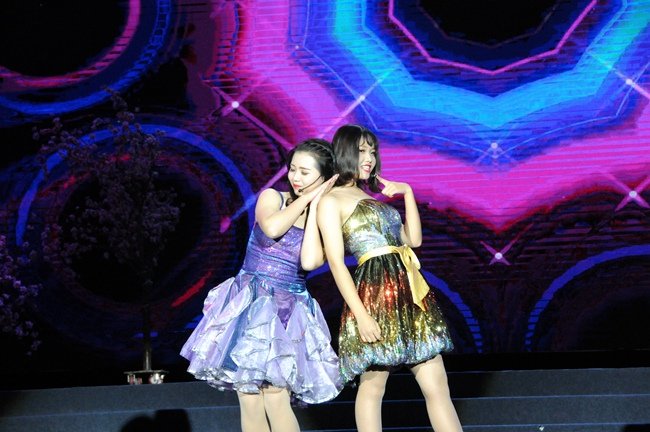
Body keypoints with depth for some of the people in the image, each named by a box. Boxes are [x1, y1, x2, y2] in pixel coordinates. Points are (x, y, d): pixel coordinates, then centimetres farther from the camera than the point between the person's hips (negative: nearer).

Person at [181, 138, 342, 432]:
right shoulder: (271, 198, 4)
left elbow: (309, 262, -16)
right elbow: (272, 228, -20)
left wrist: (315, 207, -8)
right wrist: (306, 198, -9)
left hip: (288, 312, -1)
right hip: (250, 304, 1)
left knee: (276, 400, -15)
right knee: (249, 403, -4)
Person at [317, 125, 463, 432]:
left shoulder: (372, 197, 22)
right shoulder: (331, 201, 0)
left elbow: (414, 239, 20)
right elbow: (336, 262, -8)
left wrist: (407, 193, 16)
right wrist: (361, 314, -16)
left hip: (410, 291, 7)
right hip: (376, 291, -7)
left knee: (436, 385, 2)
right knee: (373, 385, -4)